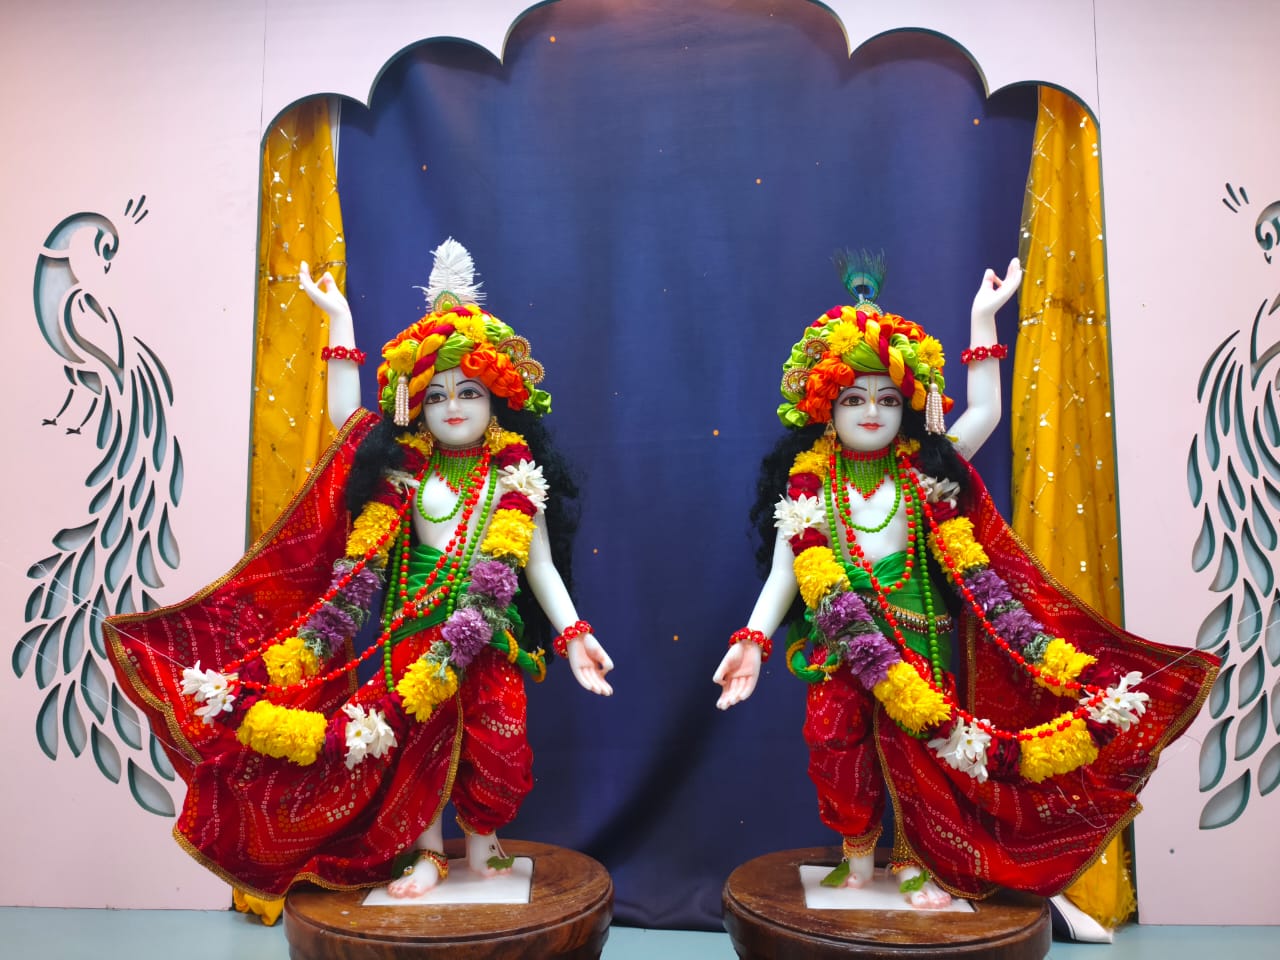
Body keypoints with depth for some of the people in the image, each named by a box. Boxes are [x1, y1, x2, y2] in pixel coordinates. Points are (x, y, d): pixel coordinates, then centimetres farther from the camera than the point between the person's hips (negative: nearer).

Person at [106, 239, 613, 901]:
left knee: (488, 740, 5)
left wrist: (574, 635, -8)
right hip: (415, 630, 1)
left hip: (490, 632, -1)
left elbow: (540, 565, -1)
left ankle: (481, 847, 28)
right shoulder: (407, 472, 2)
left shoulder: (515, 479, -2)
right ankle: (427, 853, 26)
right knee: (418, 736, 7)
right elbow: (346, 414, 2)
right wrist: (340, 319, 3)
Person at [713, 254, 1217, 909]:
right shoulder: (808, 485, -1)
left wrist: (982, 321, -1)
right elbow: (785, 571, -2)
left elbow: (984, 412, 1)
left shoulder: (924, 474, 3)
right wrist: (751, 642, -10)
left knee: (914, 743, 2)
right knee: (835, 738, -1)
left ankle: (914, 862, 25)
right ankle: (856, 859, 23)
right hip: (840, 641, 0)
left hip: (916, 637, 1)